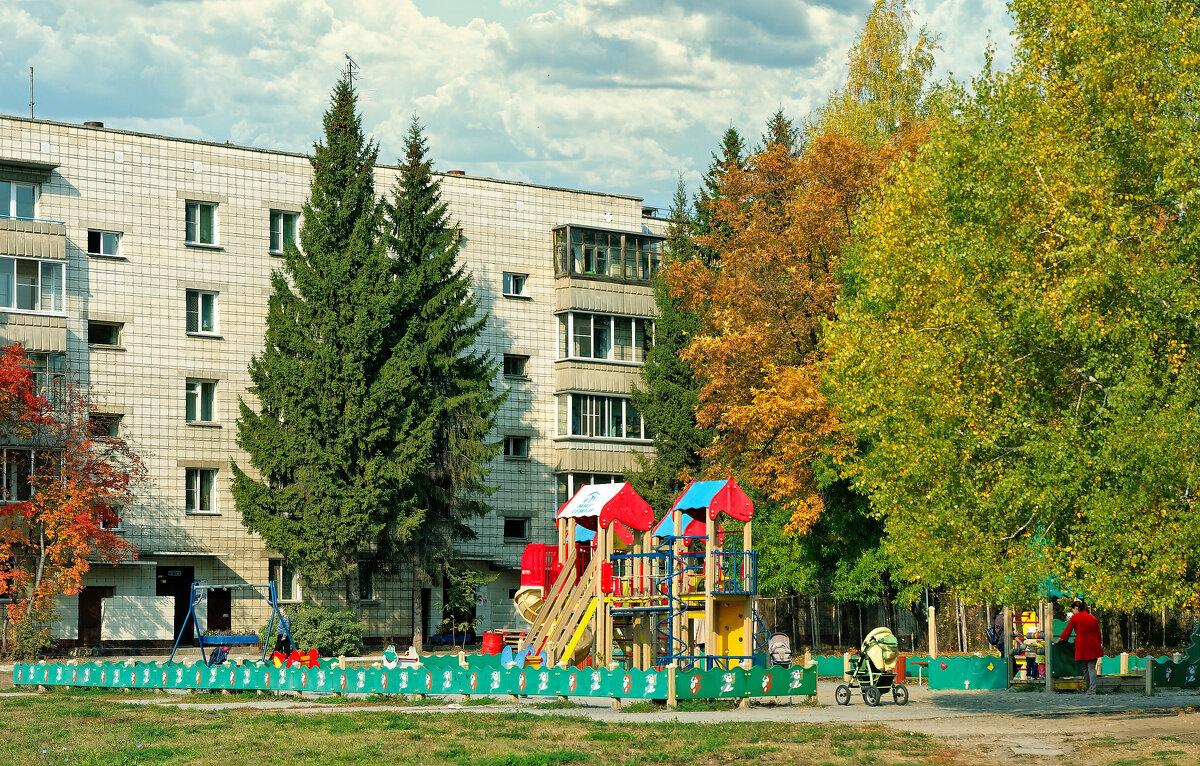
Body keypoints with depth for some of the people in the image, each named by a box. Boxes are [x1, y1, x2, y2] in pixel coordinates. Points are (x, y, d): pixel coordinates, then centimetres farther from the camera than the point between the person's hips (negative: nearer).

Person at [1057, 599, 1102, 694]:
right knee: (1091, 668, 2)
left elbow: (1067, 630, 3)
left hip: (1082, 646, -4)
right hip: (1093, 646, 4)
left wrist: (1059, 639, 15)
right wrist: (1098, 645, 23)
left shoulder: (1075, 617, -3)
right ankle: (1092, 690, -9)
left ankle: (1090, 689, 12)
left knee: (1084, 668, 10)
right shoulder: (1093, 618, 10)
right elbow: (1098, 633, 13)